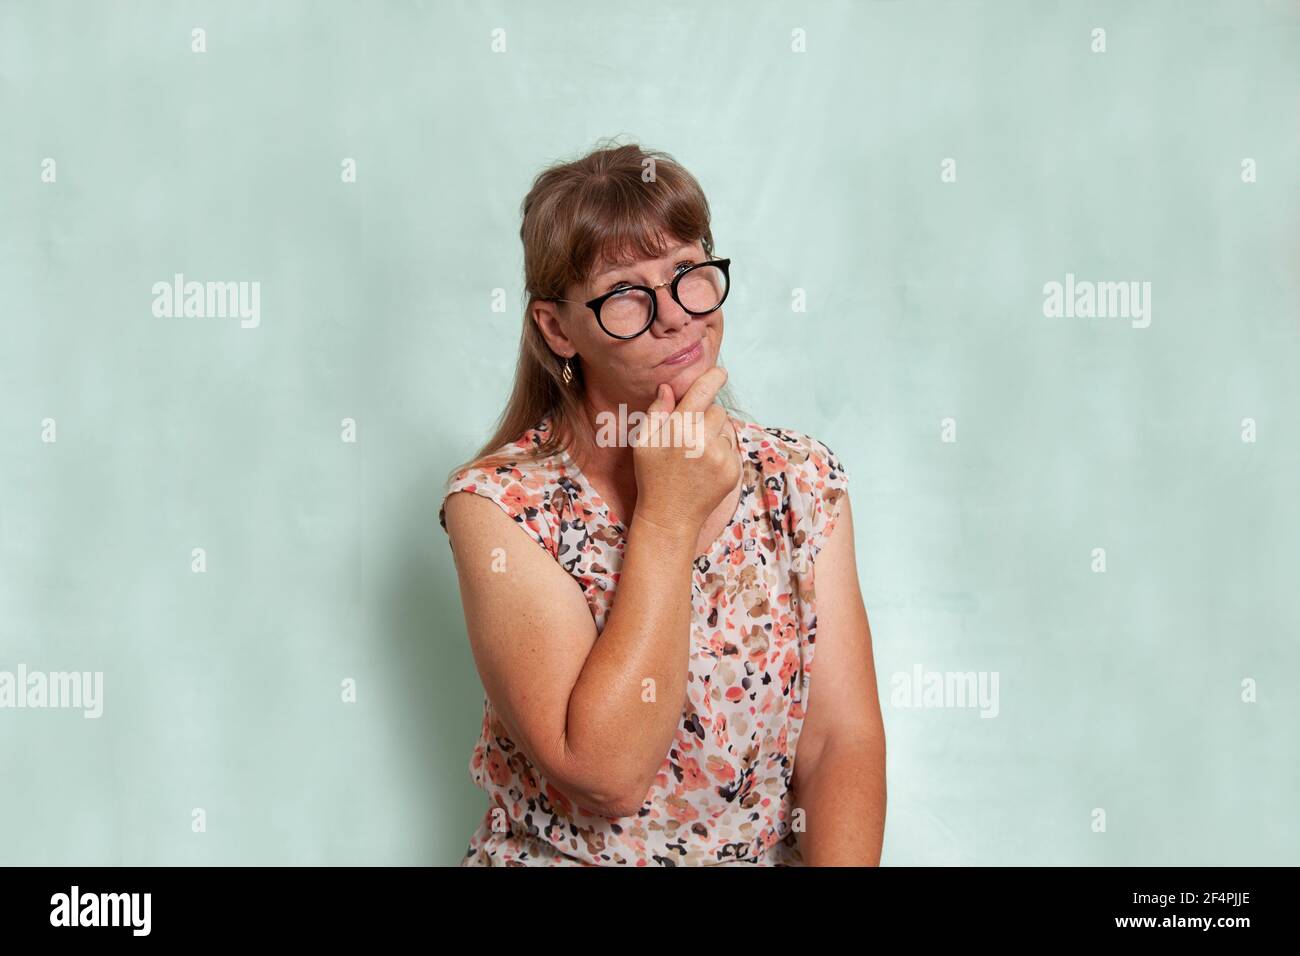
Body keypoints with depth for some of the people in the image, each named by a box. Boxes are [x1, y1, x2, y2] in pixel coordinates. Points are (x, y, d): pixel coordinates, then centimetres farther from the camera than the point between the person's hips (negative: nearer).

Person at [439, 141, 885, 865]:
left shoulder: (804, 481, 0)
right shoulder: (498, 504, -11)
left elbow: (844, 740, -5)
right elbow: (605, 774, -19)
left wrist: (841, 862, -21)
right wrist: (667, 516, -19)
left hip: (780, 853, 3)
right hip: (561, 857, -3)